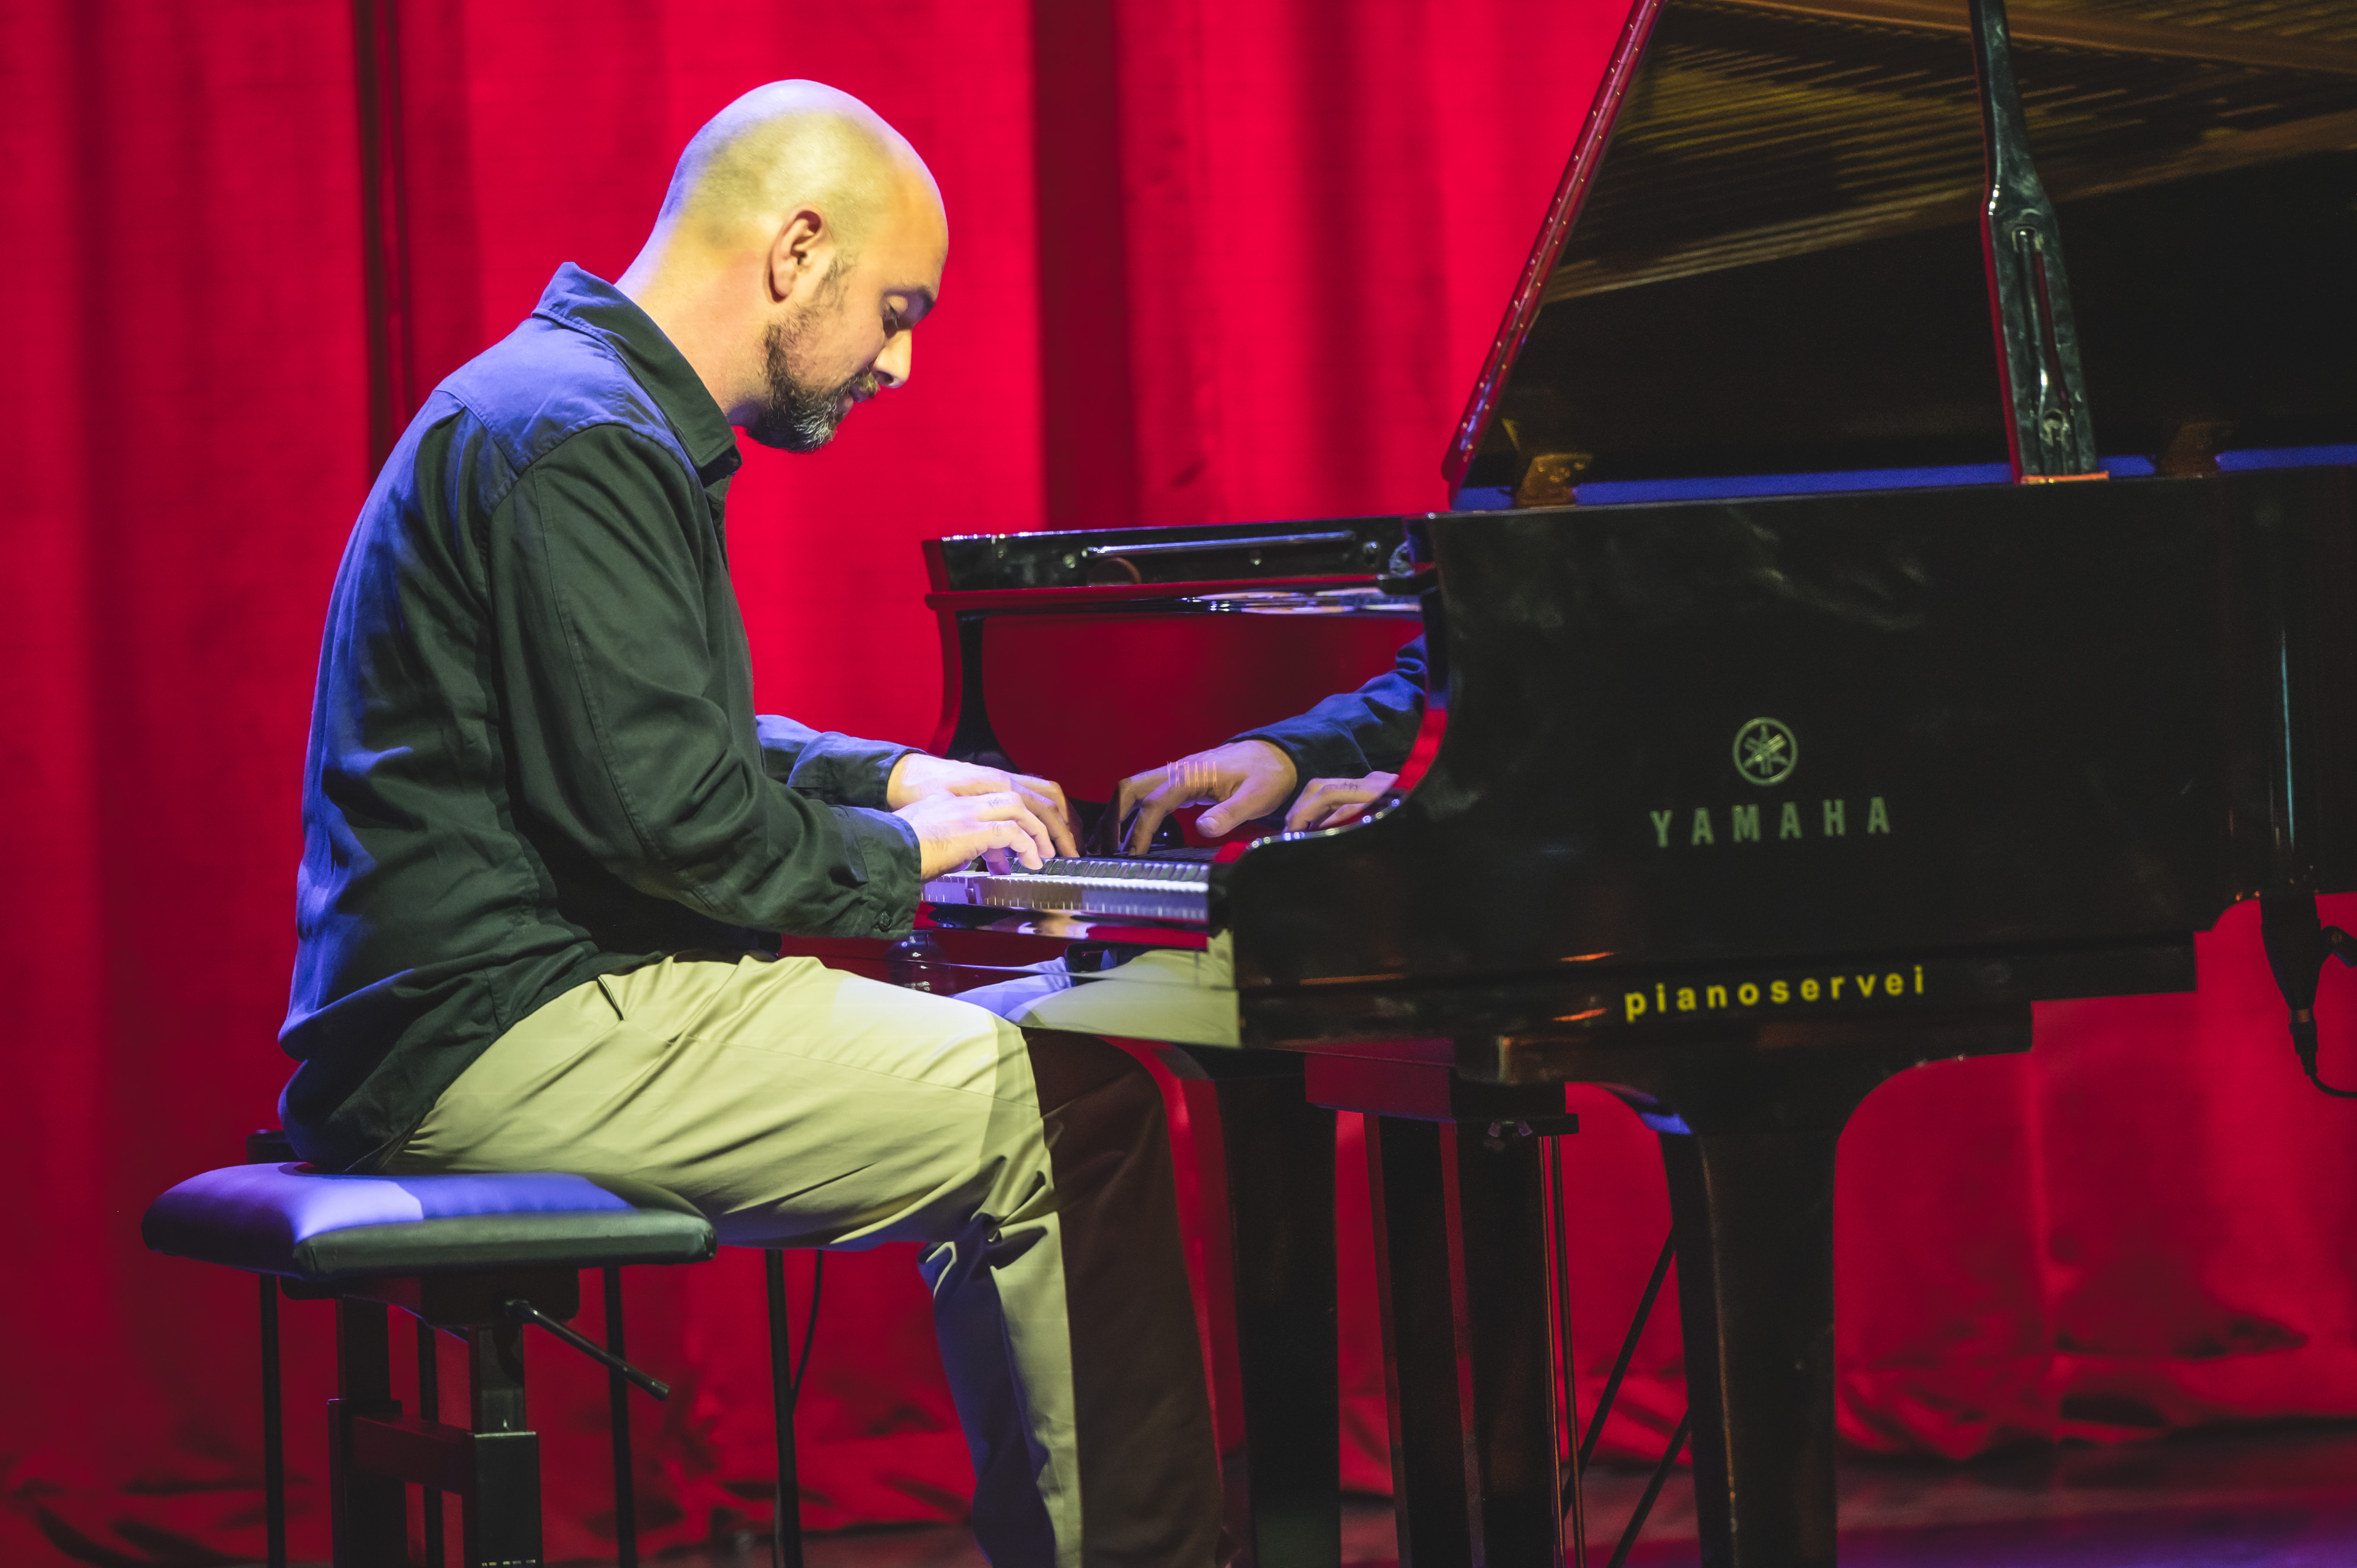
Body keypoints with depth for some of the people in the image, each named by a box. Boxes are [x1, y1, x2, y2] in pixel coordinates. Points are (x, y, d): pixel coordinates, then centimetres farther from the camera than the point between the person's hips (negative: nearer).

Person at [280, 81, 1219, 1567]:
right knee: (1075, 1109, -13)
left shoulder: (601, 417, 19)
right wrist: (899, 851, -7)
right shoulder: (578, 439, -16)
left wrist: (890, 777, 20)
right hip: (508, 1038, -11)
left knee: (1014, 1090, 17)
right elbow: (660, 807, -22)